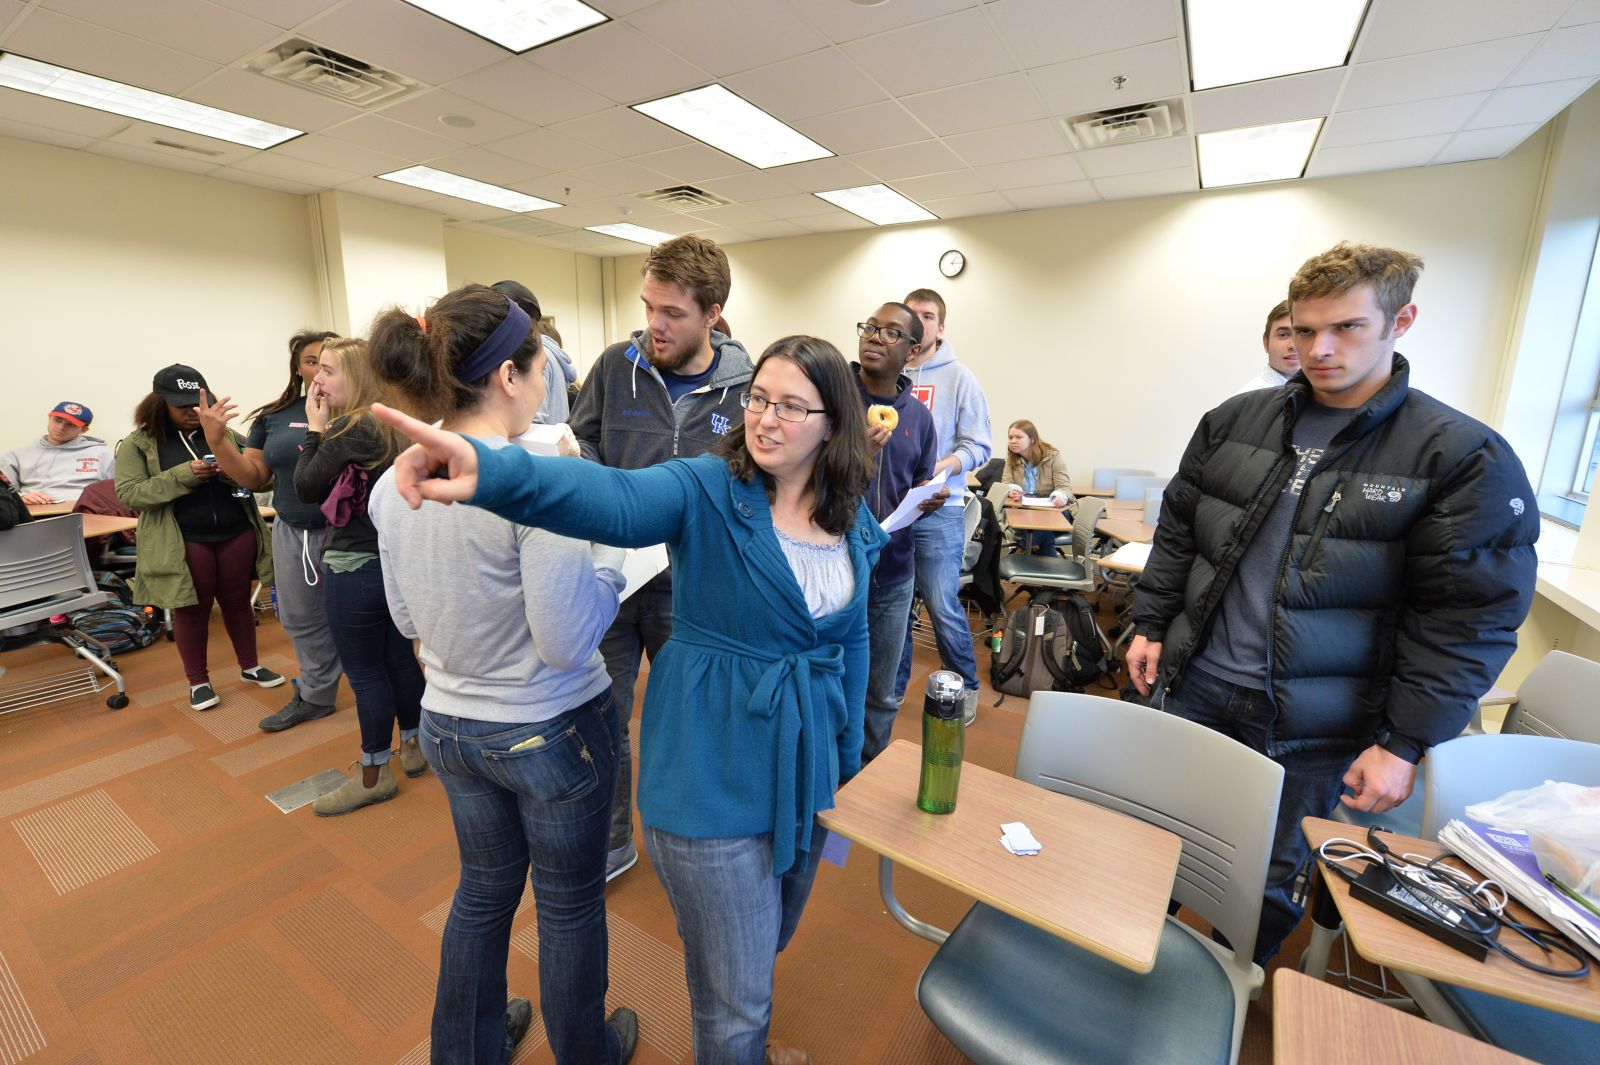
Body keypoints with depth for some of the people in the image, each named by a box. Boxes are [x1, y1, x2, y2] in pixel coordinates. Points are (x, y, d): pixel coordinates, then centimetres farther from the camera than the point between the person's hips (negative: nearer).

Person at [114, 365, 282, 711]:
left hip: (237, 534, 2)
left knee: (238, 603, 14)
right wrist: (184, 474, -21)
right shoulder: (138, 443, -2)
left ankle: (249, 666, 30)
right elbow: (128, 494, -9)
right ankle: (198, 680, 24)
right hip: (184, 543, -2)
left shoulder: (223, 433, 6)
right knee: (192, 611, 9)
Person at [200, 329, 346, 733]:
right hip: (292, 533, 6)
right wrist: (216, 440, -6)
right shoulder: (274, 417, 6)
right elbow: (253, 477, 8)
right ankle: (315, 696, 36)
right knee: (302, 620, 18)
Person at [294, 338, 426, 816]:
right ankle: (413, 746, 33)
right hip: (393, 559, 9)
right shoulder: (389, 424, 9)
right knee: (398, 657, 18)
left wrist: (314, 426, -5)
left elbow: (306, 487, -10)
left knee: (365, 672, 3)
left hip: (356, 567, -9)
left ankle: (374, 775, 18)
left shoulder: (349, 430, -18)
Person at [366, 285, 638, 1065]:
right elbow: (567, 643, -24)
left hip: (450, 726, 6)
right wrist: (609, 561, -11)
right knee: (570, 903, 18)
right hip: (553, 730, -6)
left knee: (484, 886, 28)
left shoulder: (393, 485, -4)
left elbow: (406, 620, 7)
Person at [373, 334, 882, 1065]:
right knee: (735, 993, 11)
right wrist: (491, 473, -54)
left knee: (770, 942, 31)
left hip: (808, 770, 6)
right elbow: (613, 498, -36)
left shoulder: (854, 521, -1)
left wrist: (849, 753, 13)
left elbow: (852, 641, 8)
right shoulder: (705, 489, -16)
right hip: (715, 778, -6)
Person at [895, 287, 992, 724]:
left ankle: (965, 687, 23)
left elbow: (978, 445, -3)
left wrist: (943, 467, -20)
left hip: (938, 511, -3)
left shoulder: (959, 378, 1)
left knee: (943, 606, -2)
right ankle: (893, 687, 32)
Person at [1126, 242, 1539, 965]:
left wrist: (1405, 742, -11)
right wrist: (1150, 627, 4)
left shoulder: (1466, 457, -9)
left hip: (1312, 729, -3)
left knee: (1270, 882, 15)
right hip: (1193, 685, 3)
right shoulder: (1235, 420, 1)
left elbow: (1468, 618, -9)